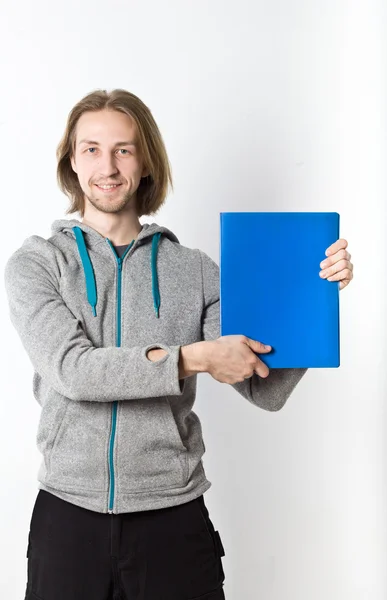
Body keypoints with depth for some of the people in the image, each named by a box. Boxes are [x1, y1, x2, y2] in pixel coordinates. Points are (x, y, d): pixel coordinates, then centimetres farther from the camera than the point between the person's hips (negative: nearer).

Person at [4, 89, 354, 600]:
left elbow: (265, 390, -2)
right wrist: (194, 358, -21)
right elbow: (72, 370, -15)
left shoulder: (195, 271, 1)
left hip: (175, 516, 1)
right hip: (68, 516, 0)